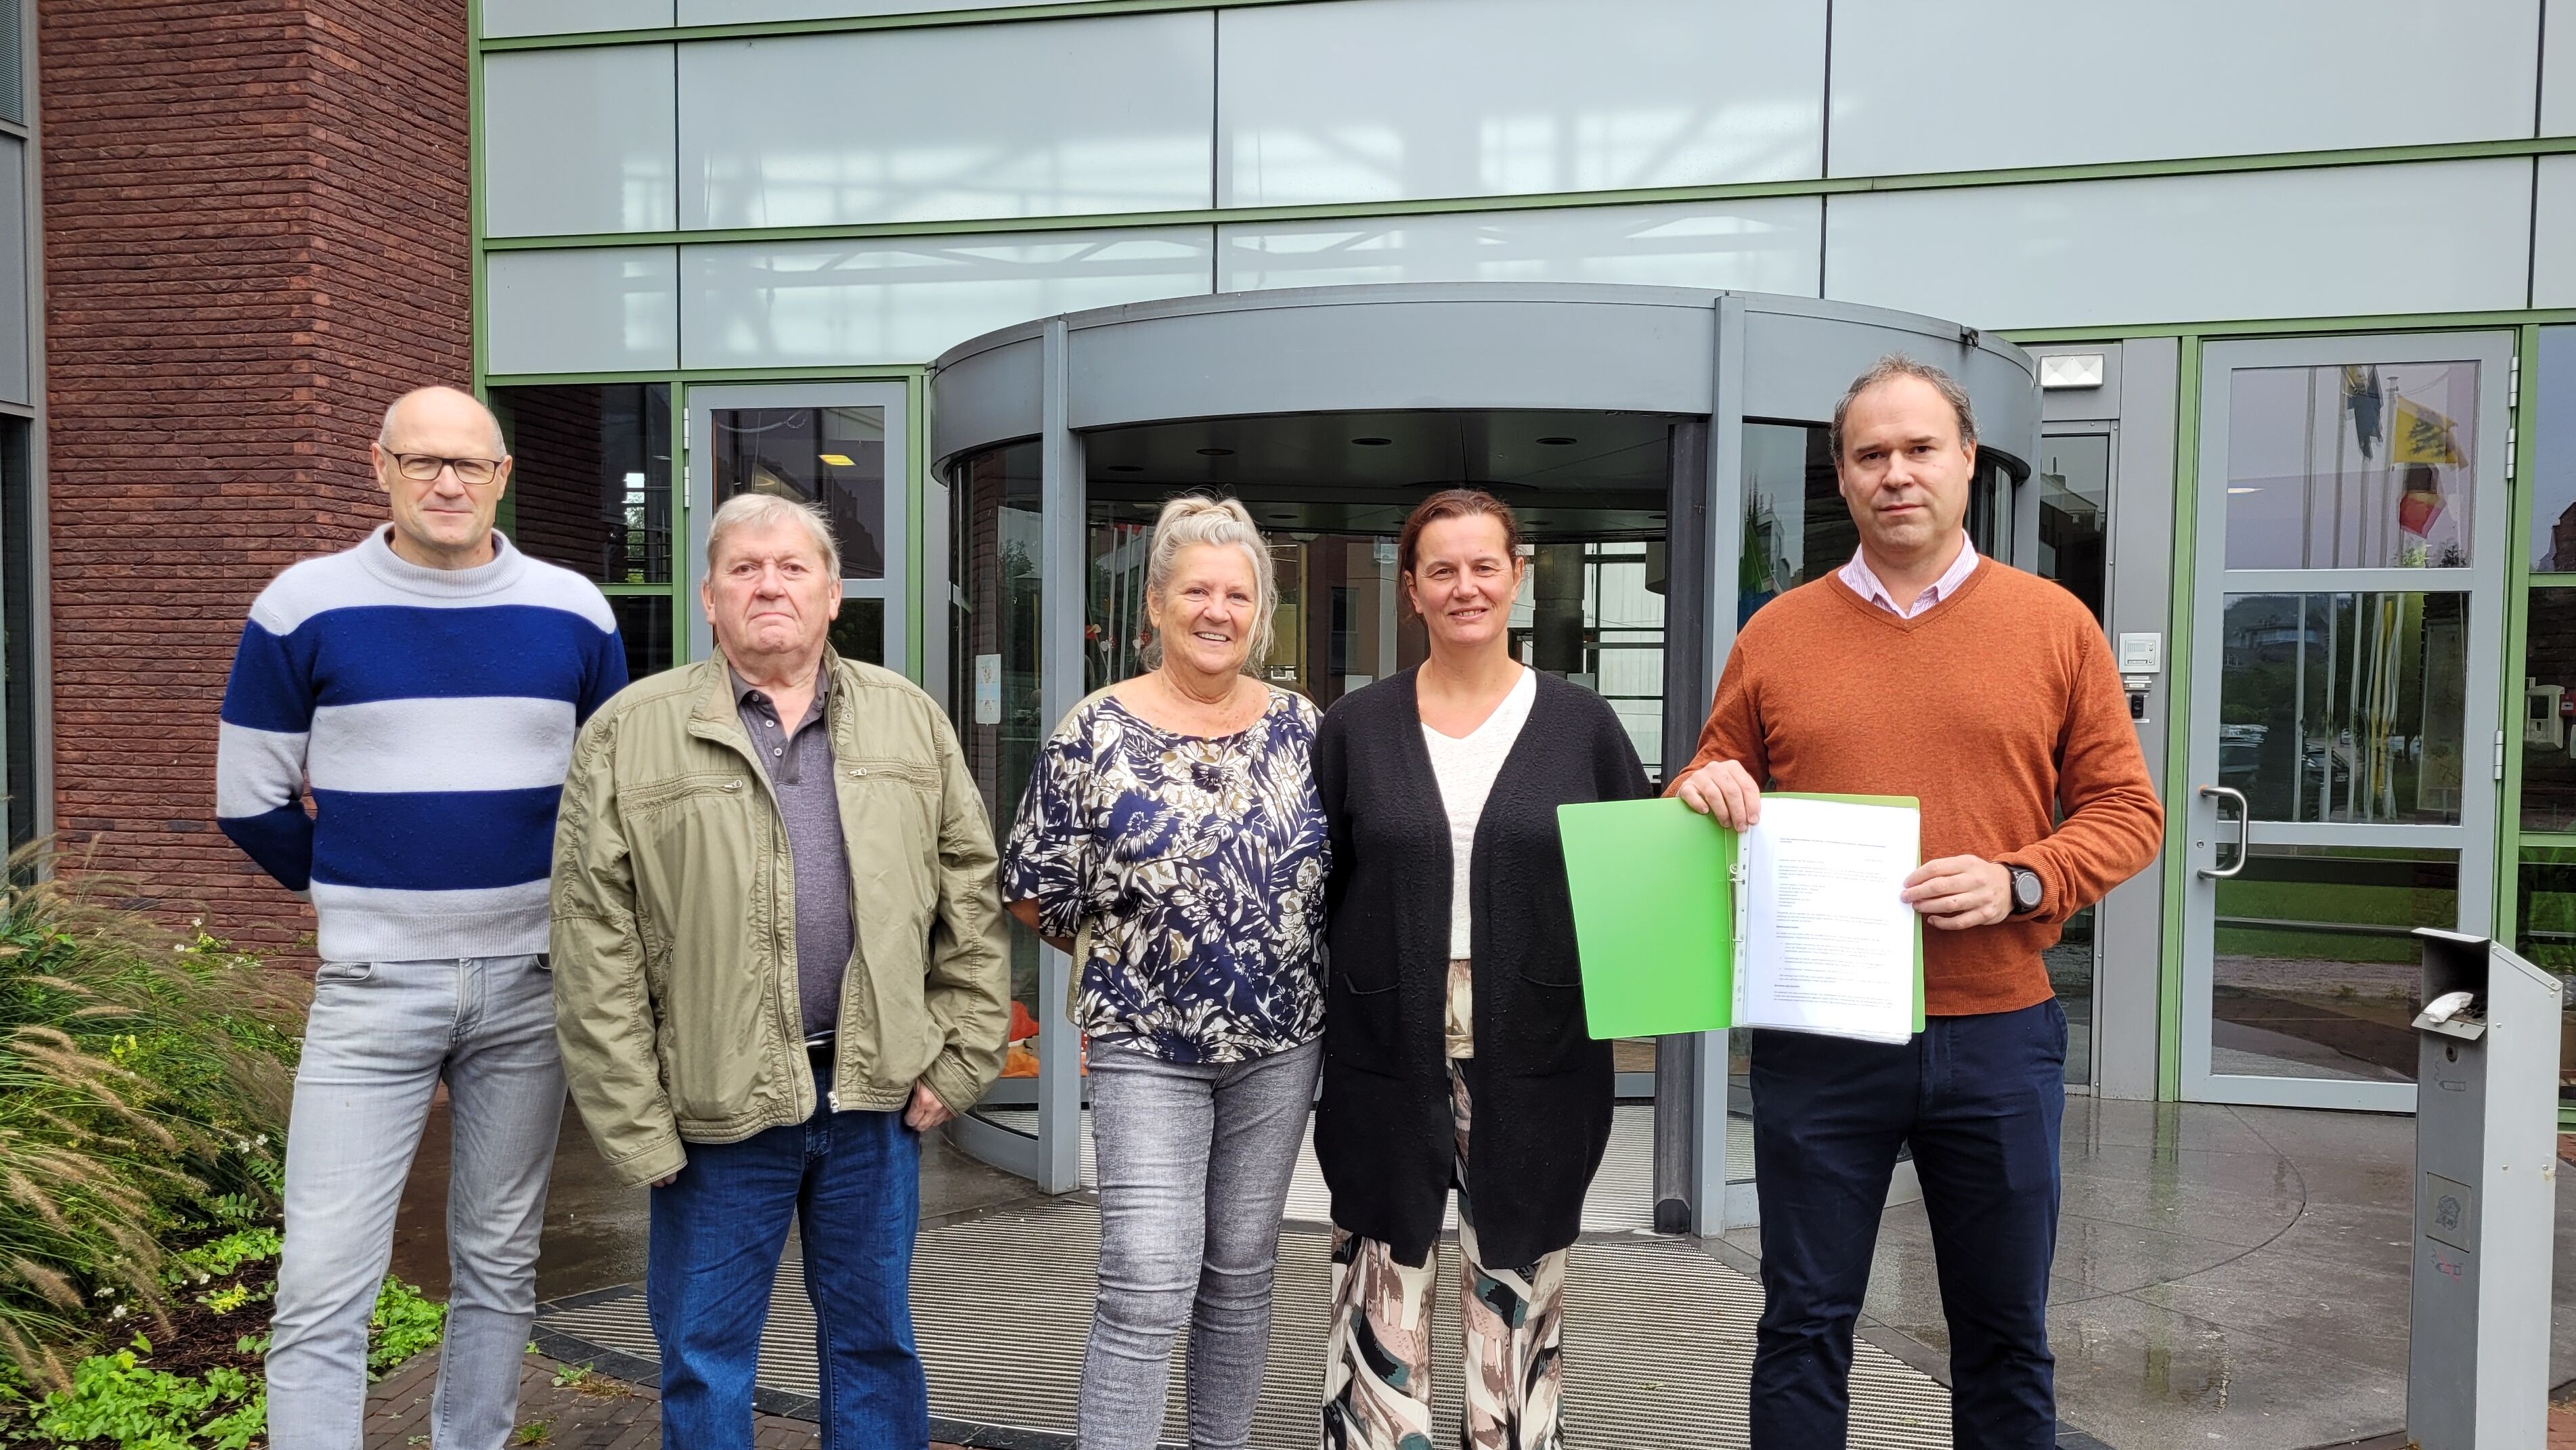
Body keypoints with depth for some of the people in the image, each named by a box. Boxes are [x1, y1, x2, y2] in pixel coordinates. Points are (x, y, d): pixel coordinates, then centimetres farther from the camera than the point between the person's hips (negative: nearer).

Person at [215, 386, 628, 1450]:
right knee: (322, 1288, -2)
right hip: (371, 989, -2)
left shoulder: (573, 613, 1)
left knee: (500, 1264, 13)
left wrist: (566, 911, 10)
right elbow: (250, 800, 5)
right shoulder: (305, 606, -3)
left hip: (530, 984, 2)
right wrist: (358, 898, 10)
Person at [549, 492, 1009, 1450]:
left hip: (876, 1093, 2)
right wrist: (632, 1123, -8)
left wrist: (962, 1059, 1)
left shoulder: (910, 720, 6)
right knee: (705, 1359, 13)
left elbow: (972, 897, 6)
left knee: (876, 1342, 17)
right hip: (718, 1106, -2)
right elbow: (596, 952, -5)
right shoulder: (628, 736, -2)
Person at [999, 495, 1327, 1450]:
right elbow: (1033, 893, -2)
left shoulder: (1301, 727, 2)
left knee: (1241, 1276, 16)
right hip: (1146, 1048, -3)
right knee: (1146, 1294, -6)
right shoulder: (1093, 734, -8)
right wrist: (1121, 954, 6)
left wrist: (1278, 967, 6)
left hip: (1281, 1044, 4)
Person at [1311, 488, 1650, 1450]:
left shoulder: (1580, 723, 3)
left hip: (1535, 1064, 0)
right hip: (1385, 1059, 0)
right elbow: (1313, 892, 5)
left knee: (1518, 1299, 11)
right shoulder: (1356, 727, 3)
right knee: (1385, 1300, 9)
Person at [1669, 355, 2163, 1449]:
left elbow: (2126, 812, 3)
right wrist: (1705, 794, -10)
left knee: (2004, 1333, 14)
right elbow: (1709, 795, 13)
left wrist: (2016, 883, -14)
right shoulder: (1776, 636, 5)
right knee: (1804, 1326, 9)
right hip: (1817, 1033, 0)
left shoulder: (2054, 625, 3)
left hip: (1997, 1032, 0)